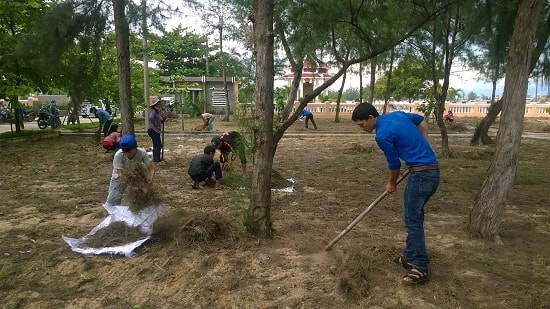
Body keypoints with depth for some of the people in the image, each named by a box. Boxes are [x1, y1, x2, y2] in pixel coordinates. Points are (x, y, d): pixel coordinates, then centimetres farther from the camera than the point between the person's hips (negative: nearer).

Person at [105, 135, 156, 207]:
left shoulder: (142, 152, -28)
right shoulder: (118, 155, -33)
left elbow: (151, 167, -24)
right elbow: (120, 173, -31)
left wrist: (149, 180, -43)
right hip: (120, 177, -2)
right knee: (112, 202, -9)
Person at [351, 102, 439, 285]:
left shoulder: (382, 135, -15)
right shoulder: (397, 115, 10)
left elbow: (394, 164, -5)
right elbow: (422, 121, 25)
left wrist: (392, 184, 14)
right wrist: (422, 148, 19)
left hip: (421, 174, -10)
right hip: (433, 170, 10)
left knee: (413, 219, -3)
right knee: (414, 217, 16)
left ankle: (420, 267, 2)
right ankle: (410, 256, 25)